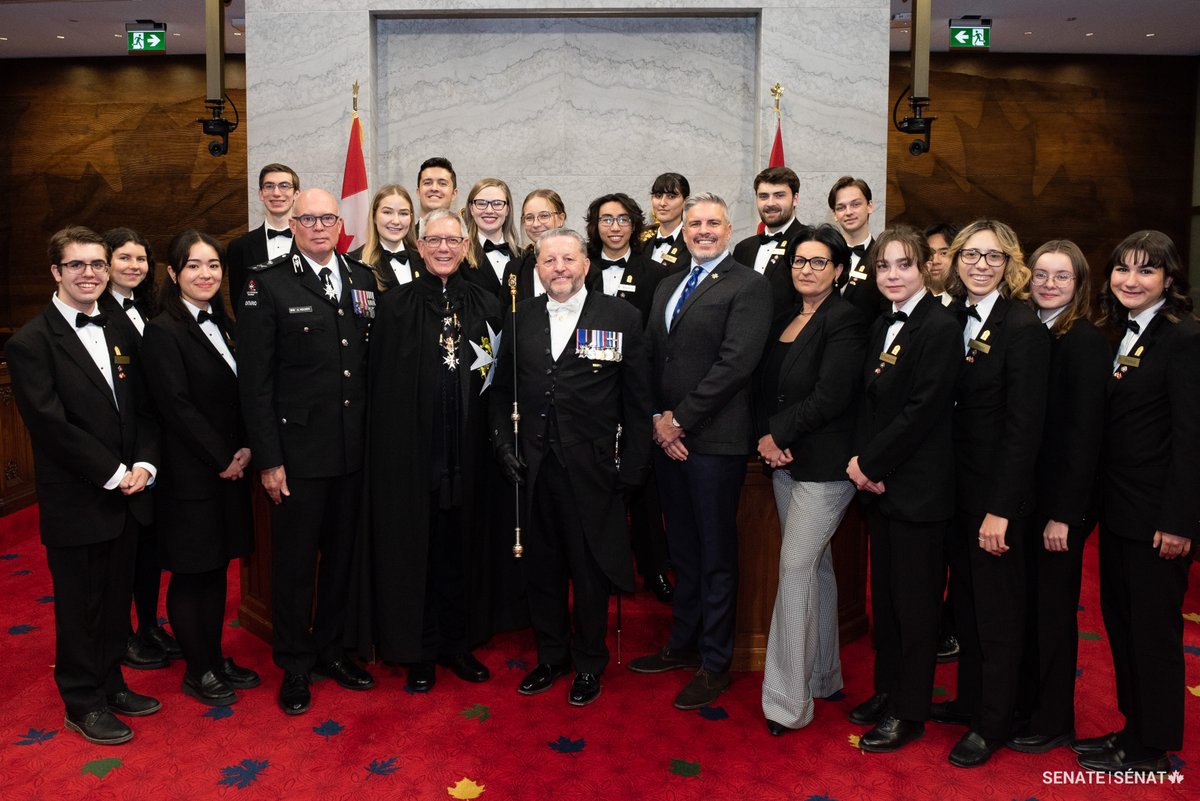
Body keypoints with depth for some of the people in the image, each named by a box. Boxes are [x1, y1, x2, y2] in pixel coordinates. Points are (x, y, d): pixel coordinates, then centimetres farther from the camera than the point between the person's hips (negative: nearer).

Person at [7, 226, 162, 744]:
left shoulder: (120, 336, 10)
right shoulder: (31, 342, -11)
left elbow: (142, 410, 9)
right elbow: (51, 425, -18)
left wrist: (144, 464, -7)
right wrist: (113, 474, -17)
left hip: (125, 497, 6)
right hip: (75, 502, -6)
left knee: (116, 599, 17)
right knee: (79, 605, 8)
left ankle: (110, 683, 34)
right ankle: (83, 703, 24)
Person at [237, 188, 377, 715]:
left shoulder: (363, 279, 7)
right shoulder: (268, 283, -6)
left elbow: (375, 364, 8)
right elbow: (256, 380, -8)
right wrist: (268, 459, -12)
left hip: (354, 449, 4)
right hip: (298, 450, -4)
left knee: (341, 554, 16)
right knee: (294, 560, 8)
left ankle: (330, 648, 34)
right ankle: (294, 665, 26)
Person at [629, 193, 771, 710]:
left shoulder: (748, 286, -6)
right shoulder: (667, 287, 16)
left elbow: (735, 363, -16)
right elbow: (651, 358, 13)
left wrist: (680, 419, -15)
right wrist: (657, 419, -1)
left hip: (714, 439, -6)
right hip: (667, 436, 7)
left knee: (716, 555, 4)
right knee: (683, 550, 16)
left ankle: (715, 663, 17)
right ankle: (683, 644, 30)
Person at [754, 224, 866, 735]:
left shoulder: (845, 322, -10)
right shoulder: (783, 322, 14)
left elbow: (831, 396, -18)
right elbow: (763, 386, 12)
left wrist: (778, 434, -12)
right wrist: (766, 437, -5)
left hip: (823, 464, -8)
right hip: (784, 462, 8)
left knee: (796, 567, -10)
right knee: (816, 565, 15)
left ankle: (787, 701, -2)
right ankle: (823, 676, 28)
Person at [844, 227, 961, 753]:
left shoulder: (940, 328, -13)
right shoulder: (882, 325, 12)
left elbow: (923, 411, -18)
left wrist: (870, 463, -13)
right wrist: (861, 461, -3)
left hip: (918, 487, -8)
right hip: (879, 481, 8)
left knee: (914, 600, 4)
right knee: (884, 592, 17)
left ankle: (909, 713, 18)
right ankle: (887, 689, 32)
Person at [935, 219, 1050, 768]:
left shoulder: (1024, 328, -14)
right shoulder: (955, 321, 6)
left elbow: (1024, 428, -17)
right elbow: (949, 410, 8)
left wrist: (1000, 510, -19)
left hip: (998, 493, -6)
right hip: (957, 488, 6)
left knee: (997, 609, 8)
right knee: (966, 601, 17)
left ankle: (992, 723, 23)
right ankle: (970, 698, 35)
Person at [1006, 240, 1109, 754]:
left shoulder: (1084, 341, -12)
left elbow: (1084, 433, -16)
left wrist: (1064, 513, -17)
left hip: (1060, 500, -6)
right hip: (1024, 494, 6)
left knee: (1052, 606, 6)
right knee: (1025, 602, 15)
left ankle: (1053, 721, 22)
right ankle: (1023, 701, 31)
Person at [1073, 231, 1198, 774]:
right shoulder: (1118, 336, 11)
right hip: (1117, 507, 7)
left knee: (1154, 627, 4)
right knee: (1119, 620, 15)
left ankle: (1151, 748, 18)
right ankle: (1134, 726, 29)